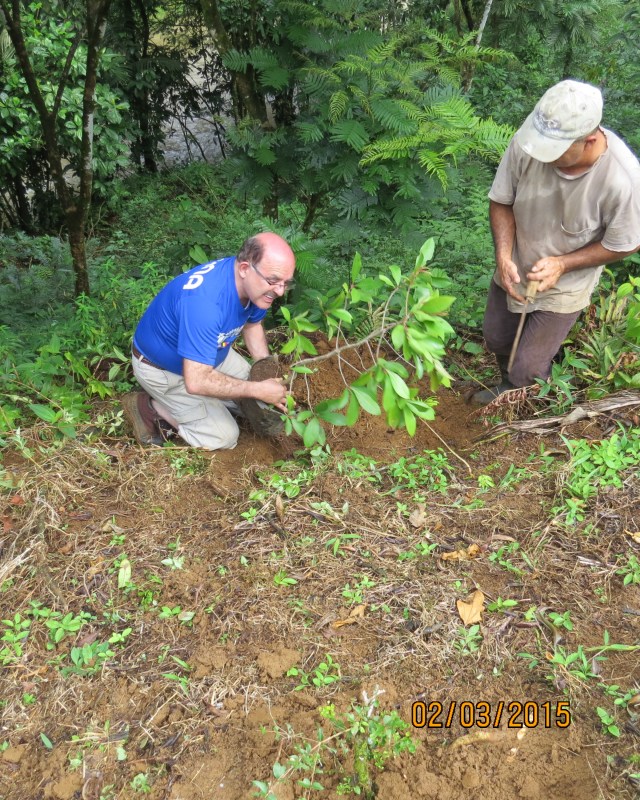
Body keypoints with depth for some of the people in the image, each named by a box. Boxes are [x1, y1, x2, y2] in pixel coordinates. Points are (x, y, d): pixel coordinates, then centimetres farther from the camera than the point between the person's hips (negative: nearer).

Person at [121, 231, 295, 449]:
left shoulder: (254, 283, -17)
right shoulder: (203, 302, -42)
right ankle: (149, 407, 4)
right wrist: (258, 390, -33)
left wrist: (270, 378, -9)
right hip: (162, 367, -8)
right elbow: (196, 381, -41)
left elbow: (252, 325, 4)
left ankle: (172, 404, 15)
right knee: (224, 437, -8)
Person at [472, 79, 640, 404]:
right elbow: (501, 201, -10)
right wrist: (503, 255, -25)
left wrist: (561, 264, -26)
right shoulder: (526, 142, -27)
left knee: (527, 370, 1)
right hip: (515, 269, 4)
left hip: (564, 287, -4)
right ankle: (508, 385, 59)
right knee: (496, 338, 24)